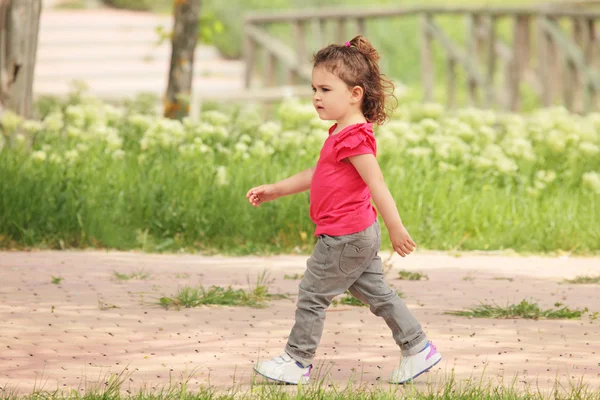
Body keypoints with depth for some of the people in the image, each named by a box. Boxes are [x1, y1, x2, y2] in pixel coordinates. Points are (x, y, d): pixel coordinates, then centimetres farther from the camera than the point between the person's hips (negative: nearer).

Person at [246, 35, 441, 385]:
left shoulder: (353, 138, -21)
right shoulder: (343, 133, 12)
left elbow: (376, 183, -25)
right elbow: (317, 175, 23)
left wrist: (396, 228, -27)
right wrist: (276, 190, 23)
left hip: (345, 237, -10)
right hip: (360, 235, 10)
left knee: (312, 295, 1)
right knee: (377, 294, 15)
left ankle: (297, 362, 11)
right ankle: (418, 348, 17)